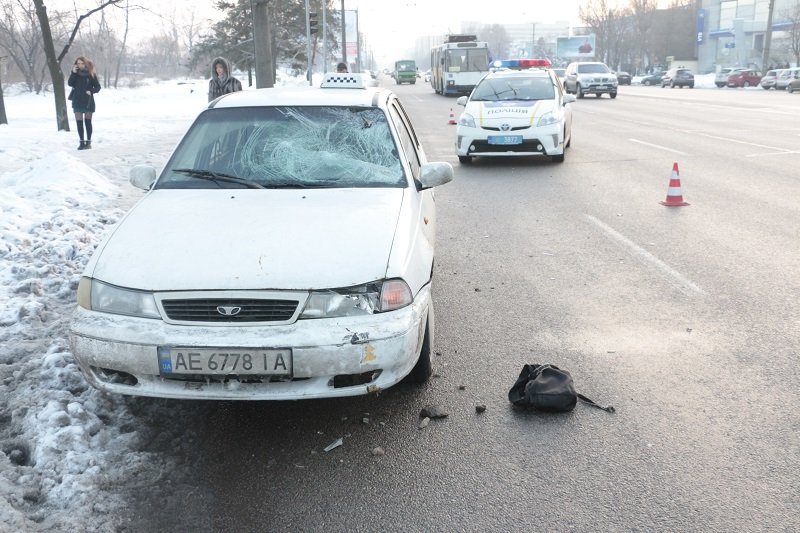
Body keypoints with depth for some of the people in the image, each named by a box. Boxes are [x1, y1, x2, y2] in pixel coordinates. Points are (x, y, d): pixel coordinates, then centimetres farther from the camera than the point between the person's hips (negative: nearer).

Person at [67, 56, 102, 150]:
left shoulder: (91, 74, -2)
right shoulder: (75, 73, 5)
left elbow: (97, 87, 0)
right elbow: (70, 83, -7)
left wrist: (91, 91, -18)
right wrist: (73, 73, -16)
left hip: (88, 101, -2)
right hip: (77, 101, 3)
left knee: (88, 121, 3)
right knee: (79, 122, 1)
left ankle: (88, 142, 10)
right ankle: (82, 142, 7)